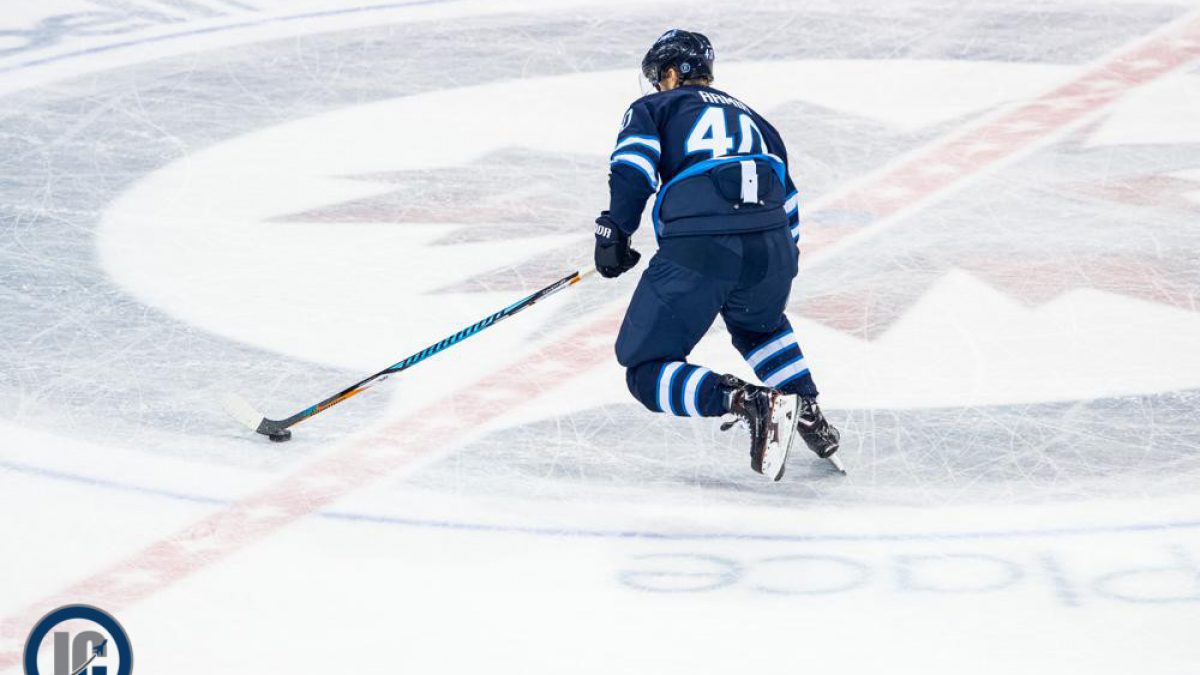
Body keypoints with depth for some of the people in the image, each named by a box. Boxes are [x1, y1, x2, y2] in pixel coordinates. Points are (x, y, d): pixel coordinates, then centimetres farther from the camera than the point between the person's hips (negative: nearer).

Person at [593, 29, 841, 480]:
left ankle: (746, 401, -19)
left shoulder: (652, 108, 21)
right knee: (758, 324, 38)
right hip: (770, 249, 5)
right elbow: (787, 201, 32)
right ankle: (809, 415, 24)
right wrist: (784, 264, 41)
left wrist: (613, 231, 2)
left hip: (697, 248, -5)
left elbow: (633, 162, 0)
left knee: (647, 372, 4)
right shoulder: (751, 118, 34)